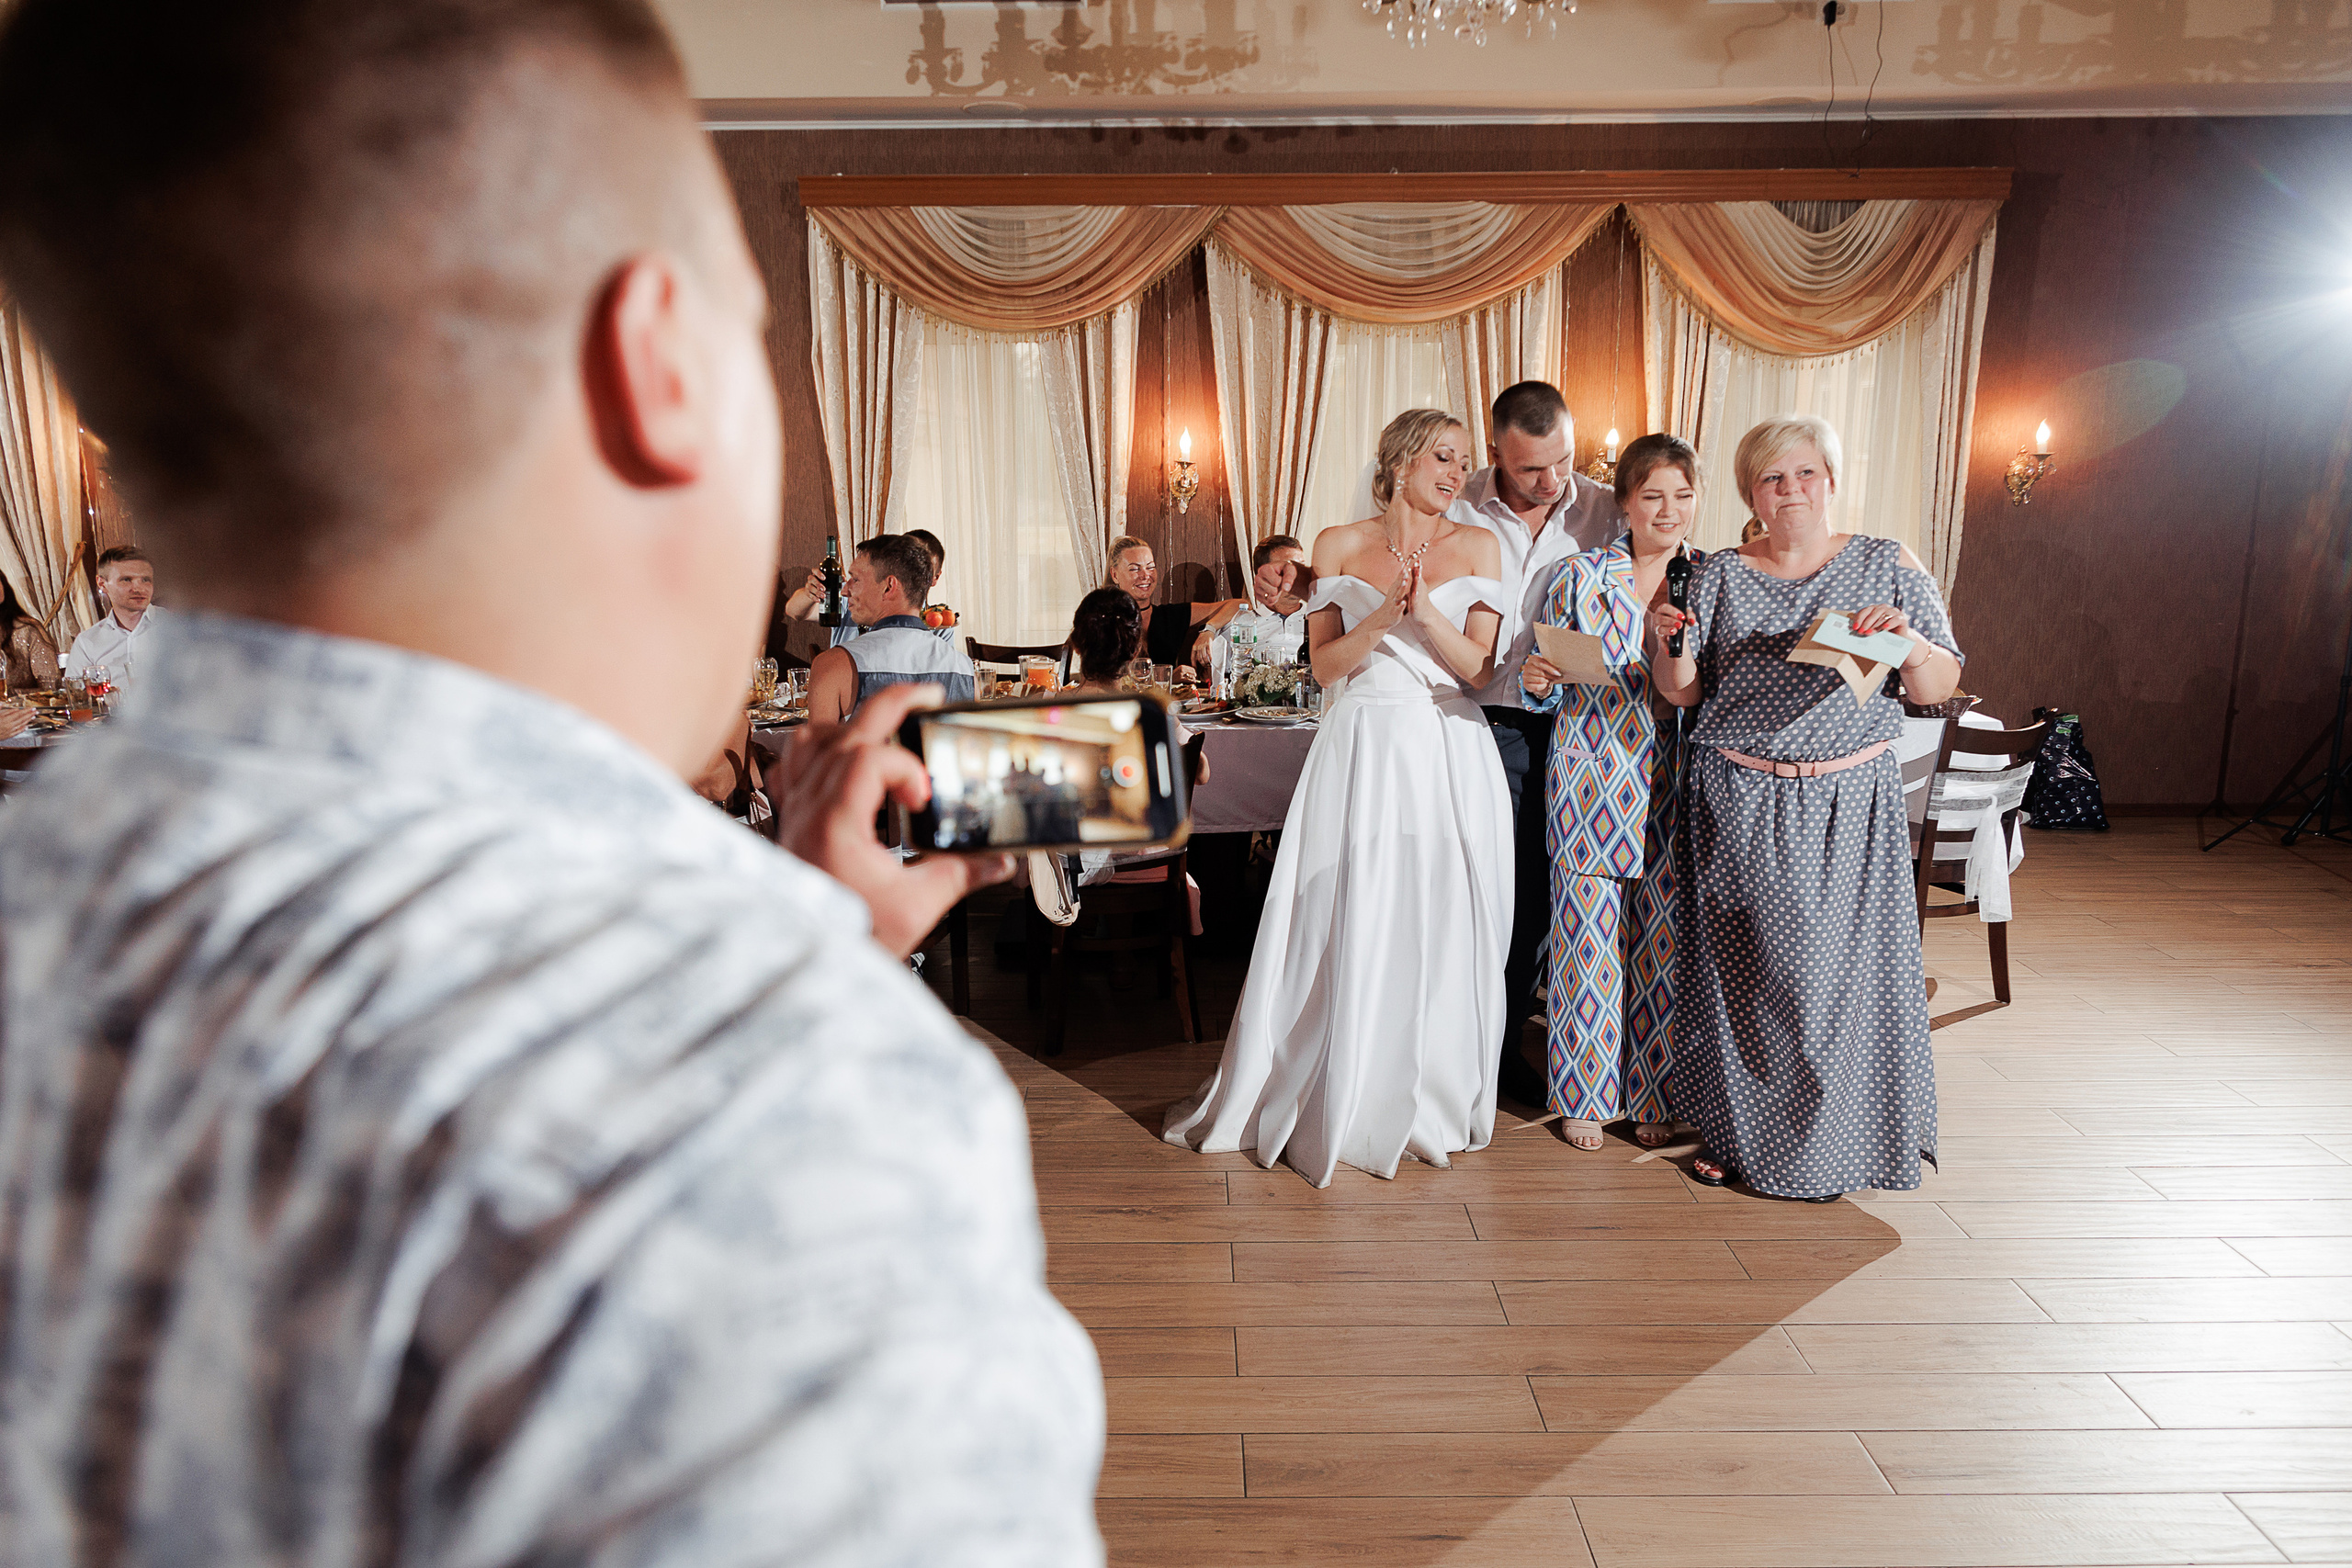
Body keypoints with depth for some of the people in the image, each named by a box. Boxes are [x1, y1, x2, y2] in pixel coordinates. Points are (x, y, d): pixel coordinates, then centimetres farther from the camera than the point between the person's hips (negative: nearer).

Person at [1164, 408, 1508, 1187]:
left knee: (1442, 929, 2)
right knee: (1347, 926, -2)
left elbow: (1478, 667, 1)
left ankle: (1432, 1104, 19)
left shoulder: (1477, 547, 8)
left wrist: (1425, 610, -13)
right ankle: (1338, 1103, 13)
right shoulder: (1340, 545, 6)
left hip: (1450, 755, 1)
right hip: (1363, 750, -1)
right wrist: (1384, 614, -13)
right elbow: (1326, 664, 2)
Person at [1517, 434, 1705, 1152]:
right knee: (1588, 932, 2)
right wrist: (1536, 682, -16)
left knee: (1668, 939, 6)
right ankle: (1585, 1093, 19)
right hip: (1591, 781, -1)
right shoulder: (1578, 577, 2)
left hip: (1679, 786, 1)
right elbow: (1549, 694, 6)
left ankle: (1655, 1095, 22)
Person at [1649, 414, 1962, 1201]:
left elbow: (1940, 687, 2)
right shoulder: (1720, 574, 6)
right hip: (1740, 804, 1)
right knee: (1742, 964, 5)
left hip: (1850, 807, -1)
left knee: (1846, 963, 0)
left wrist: (1908, 640, -18)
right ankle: (1737, 1130, 20)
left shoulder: (1889, 565, 4)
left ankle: (1846, 1138, 18)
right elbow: (1683, 693, 4)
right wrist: (1666, 642, -16)